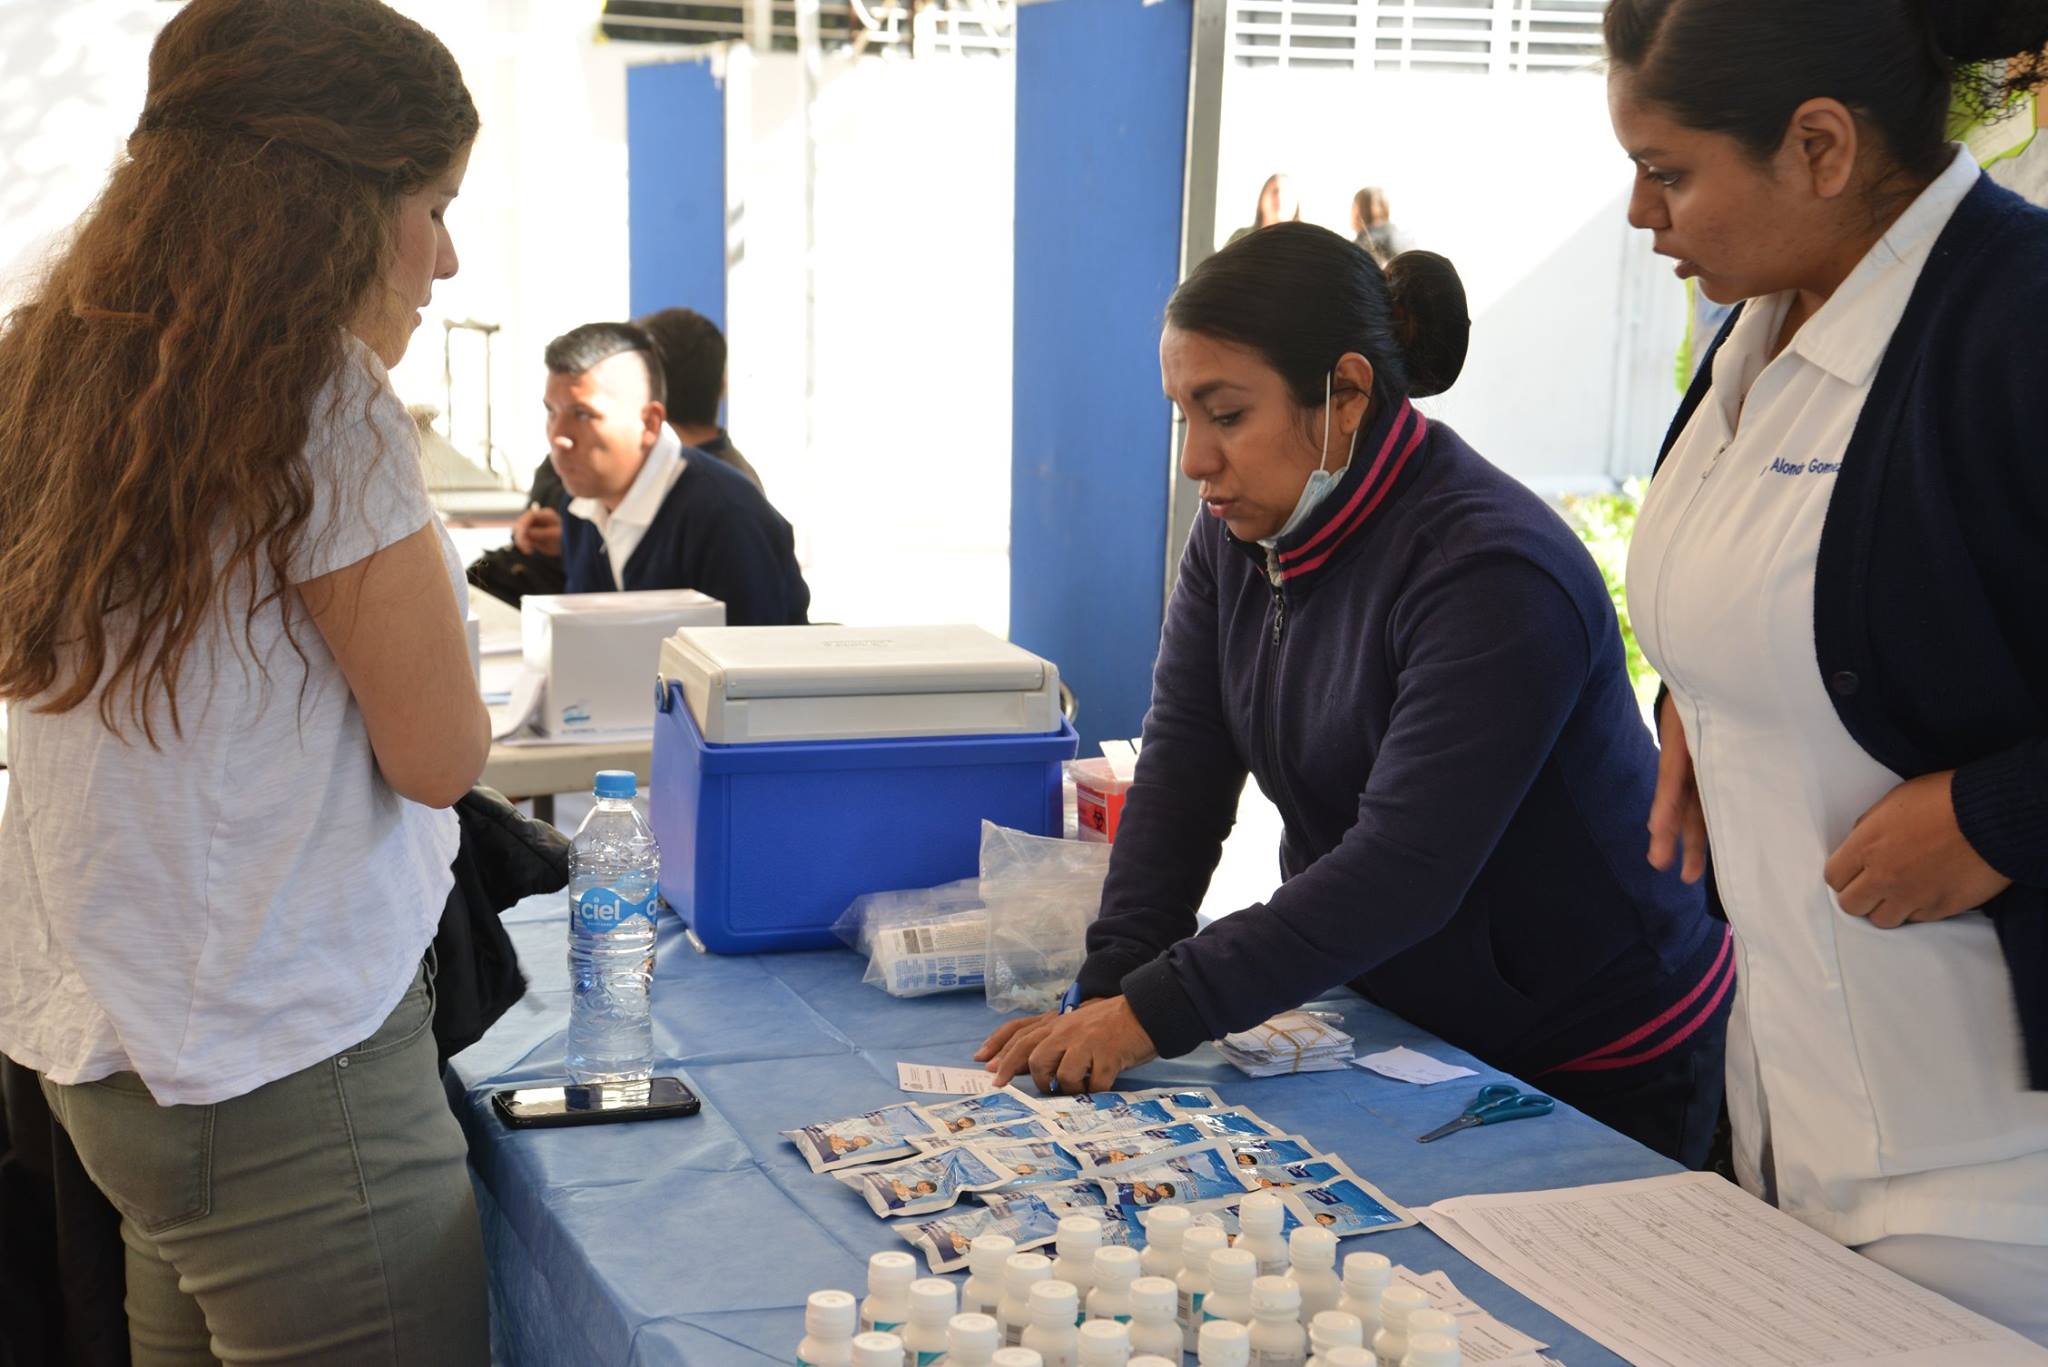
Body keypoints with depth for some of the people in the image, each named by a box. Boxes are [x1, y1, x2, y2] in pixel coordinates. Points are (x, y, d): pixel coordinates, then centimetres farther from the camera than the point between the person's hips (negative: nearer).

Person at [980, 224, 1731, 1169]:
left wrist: (1152, 1014, -34)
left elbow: (1402, 872, -33)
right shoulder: (1242, 530, -2)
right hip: (1394, 1022, 7)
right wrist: (1106, 996, -20)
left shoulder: (1497, 574, -28)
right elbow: (1181, 770, -7)